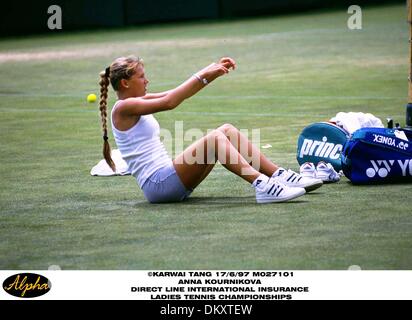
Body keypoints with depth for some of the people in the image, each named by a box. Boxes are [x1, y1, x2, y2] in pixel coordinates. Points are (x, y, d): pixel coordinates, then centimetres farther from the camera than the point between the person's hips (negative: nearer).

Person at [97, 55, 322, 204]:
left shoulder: (137, 101, 19)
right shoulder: (124, 107, -9)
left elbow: (179, 94, 16)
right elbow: (169, 102, -22)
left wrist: (213, 72, 4)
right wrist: (203, 75, -19)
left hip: (168, 179, 10)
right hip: (158, 184, -10)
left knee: (227, 131, 2)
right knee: (215, 138, -25)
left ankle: (279, 176, -3)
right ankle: (262, 186, -36)